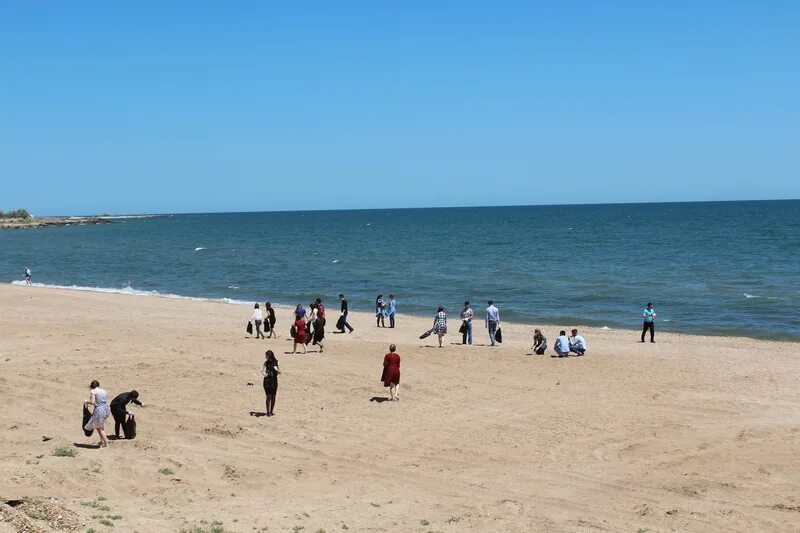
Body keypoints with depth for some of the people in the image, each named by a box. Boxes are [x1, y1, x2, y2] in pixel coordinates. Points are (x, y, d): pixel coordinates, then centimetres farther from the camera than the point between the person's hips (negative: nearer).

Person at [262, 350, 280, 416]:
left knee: (273, 397, 8)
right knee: (268, 397, -7)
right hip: (267, 381, -3)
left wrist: (276, 369, -16)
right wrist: (264, 373, -32)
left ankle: (271, 411, 18)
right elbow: (264, 371, -10)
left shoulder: (275, 362, 2)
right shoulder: (266, 363, -2)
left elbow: (279, 372, 5)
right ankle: (268, 412, -2)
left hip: (274, 381, 3)